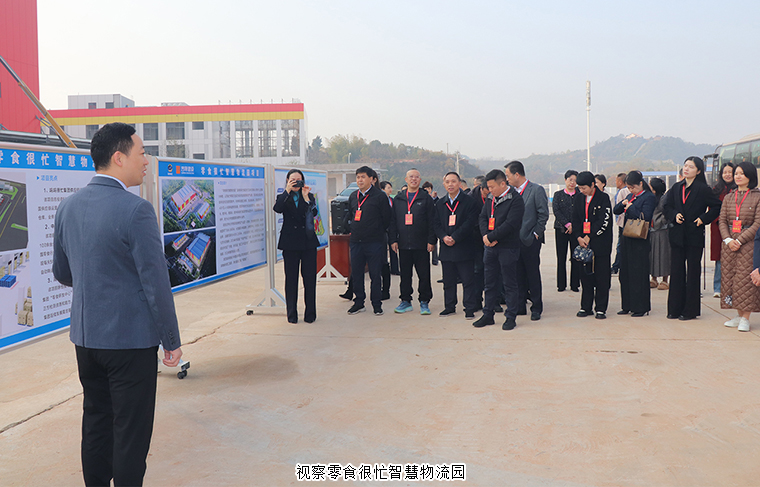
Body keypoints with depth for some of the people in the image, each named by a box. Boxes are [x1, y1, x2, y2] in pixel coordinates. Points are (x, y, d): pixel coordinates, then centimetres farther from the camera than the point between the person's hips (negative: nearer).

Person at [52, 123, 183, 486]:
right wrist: (171, 341, -8)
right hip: (130, 338, -7)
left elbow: (62, 273, 14)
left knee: (96, 422, 19)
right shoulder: (136, 210, -18)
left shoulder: (68, 206, 4)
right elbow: (156, 283, -17)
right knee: (131, 430, 5)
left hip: (85, 336, 7)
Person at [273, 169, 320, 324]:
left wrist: (306, 197, -14)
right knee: (291, 279, 2)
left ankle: (310, 313, 11)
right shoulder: (283, 197, 7)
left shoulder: (309, 196, 10)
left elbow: (314, 213, -7)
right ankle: (292, 314, 11)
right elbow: (277, 208, -15)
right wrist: (287, 191, -15)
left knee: (310, 278, 2)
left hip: (308, 241, 1)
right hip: (290, 242, -1)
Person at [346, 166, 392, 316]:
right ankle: (359, 302, 19)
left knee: (375, 274, 1)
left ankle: (376, 303, 12)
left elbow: (386, 219, -2)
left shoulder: (380, 196, -5)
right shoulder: (353, 196, 12)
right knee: (356, 274, 7)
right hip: (356, 241, 5)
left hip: (374, 242, -5)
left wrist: (377, 232, 4)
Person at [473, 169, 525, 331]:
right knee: (490, 282, 12)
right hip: (490, 247, 7)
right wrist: (485, 236, -8)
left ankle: (511, 317, 11)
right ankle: (488, 315, 22)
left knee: (509, 284, 2)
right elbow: (482, 218, 10)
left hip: (508, 247, -7)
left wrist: (491, 237, -16)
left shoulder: (515, 199, -11)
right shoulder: (491, 199, 12)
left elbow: (510, 224, -19)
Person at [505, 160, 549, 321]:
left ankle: (536, 309, 11)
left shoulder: (537, 190, -7)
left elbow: (543, 214, -8)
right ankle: (520, 307, 19)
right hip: (514, 240, 5)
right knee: (519, 275, 10)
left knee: (533, 275, 2)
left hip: (530, 241, -5)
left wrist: (535, 234, -11)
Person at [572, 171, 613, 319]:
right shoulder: (579, 198, 9)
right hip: (583, 242, 5)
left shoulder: (603, 198, -6)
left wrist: (589, 237, -13)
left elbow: (604, 222, -11)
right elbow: (576, 219, 10)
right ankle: (586, 307, 16)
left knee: (601, 277, 1)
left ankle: (601, 308, 8)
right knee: (585, 275, 8)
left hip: (600, 244, -4)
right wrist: (579, 237, -4)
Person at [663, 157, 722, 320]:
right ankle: (675, 308, 13)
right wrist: (674, 215, -6)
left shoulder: (703, 189, -3)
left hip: (694, 235, -4)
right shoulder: (676, 188, 10)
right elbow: (666, 207, 12)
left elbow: (717, 206, -3)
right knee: (676, 271, 6)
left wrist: (703, 219, -11)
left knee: (693, 272, 1)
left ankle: (690, 310, 8)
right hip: (677, 235, 4)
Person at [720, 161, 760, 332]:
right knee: (729, 278, 4)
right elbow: (722, 221, 8)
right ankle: (739, 315, 14)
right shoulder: (728, 197, 13)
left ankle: (745, 318, 0)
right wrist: (728, 240, -8)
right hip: (729, 243, 5)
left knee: (746, 278, -7)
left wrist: (740, 240, -15)